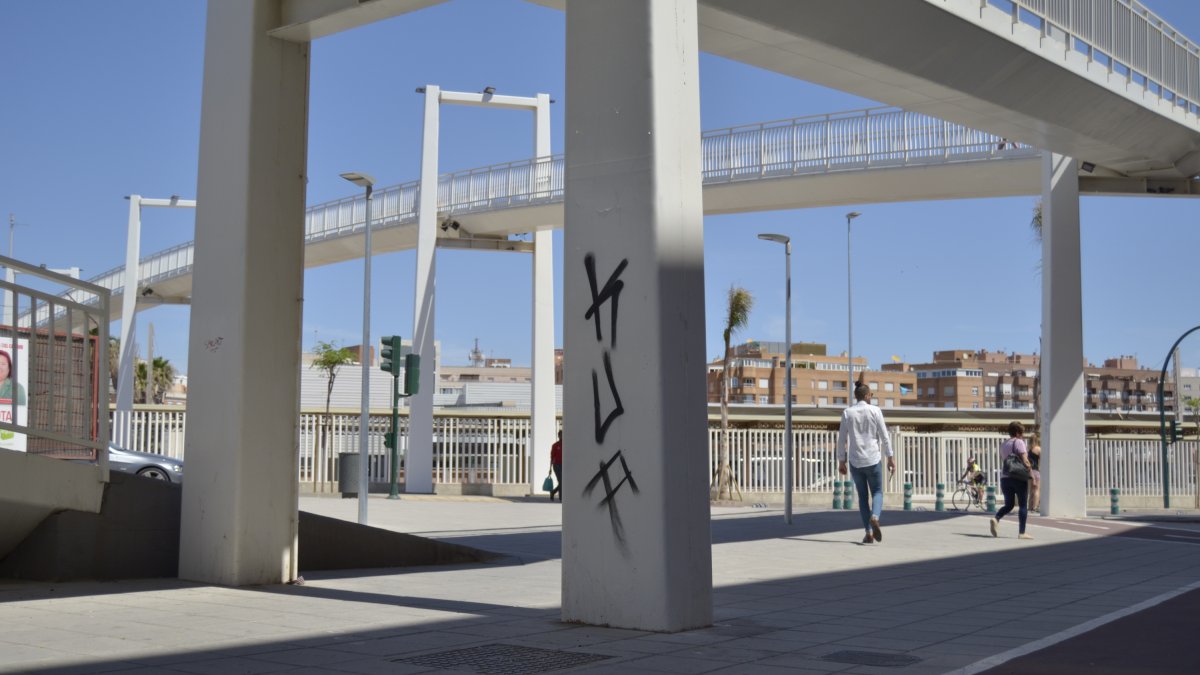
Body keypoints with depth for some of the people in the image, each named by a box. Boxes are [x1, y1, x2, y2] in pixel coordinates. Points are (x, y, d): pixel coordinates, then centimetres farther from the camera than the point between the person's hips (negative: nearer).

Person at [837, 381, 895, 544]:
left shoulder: (847, 413, 0)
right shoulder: (875, 411, -4)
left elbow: (842, 439, 1)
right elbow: (884, 436, -4)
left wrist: (841, 461, 9)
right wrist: (890, 457, 3)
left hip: (855, 461, 2)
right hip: (873, 459, -2)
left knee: (863, 496, 13)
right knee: (877, 492, 11)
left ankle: (869, 532, 7)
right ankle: (875, 517, -19)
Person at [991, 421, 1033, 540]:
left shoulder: (1003, 444, 15)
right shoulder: (1019, 442, -7)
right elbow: (1025, 460, -14)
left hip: (1005, 477, 6)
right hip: (1019, 477, -6)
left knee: (1009, 505, 13)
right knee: (1023, 505, 2)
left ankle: (996, 519, -15)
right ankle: (1022, 533, -1)